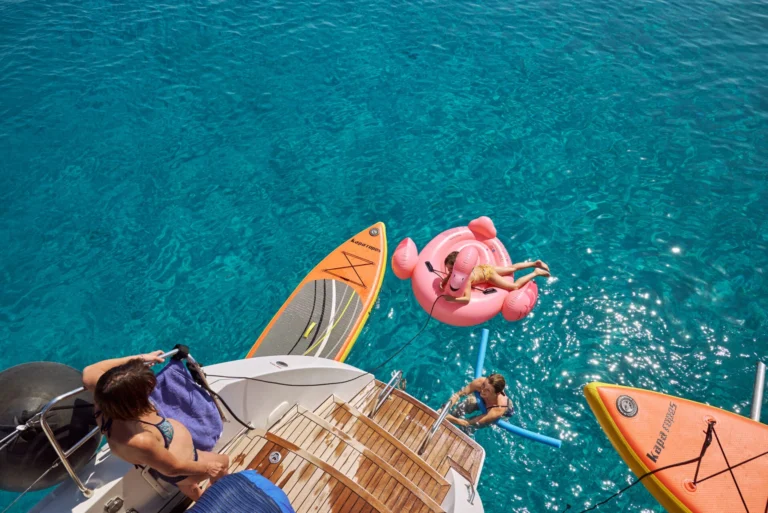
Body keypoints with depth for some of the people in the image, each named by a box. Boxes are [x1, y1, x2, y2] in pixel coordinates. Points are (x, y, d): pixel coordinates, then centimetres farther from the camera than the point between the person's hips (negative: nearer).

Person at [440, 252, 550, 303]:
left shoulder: (465, 278, -41)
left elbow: (467, 298, -45)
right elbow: (450, 275, 1)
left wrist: (452, 299, -50)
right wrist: (444, 281, -19)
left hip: (487, 274, -7)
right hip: (483, 268, 7)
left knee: (515, 287, 2)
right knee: (512, 268, 24)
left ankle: (536, 273, 15)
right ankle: (535, 263, 39)